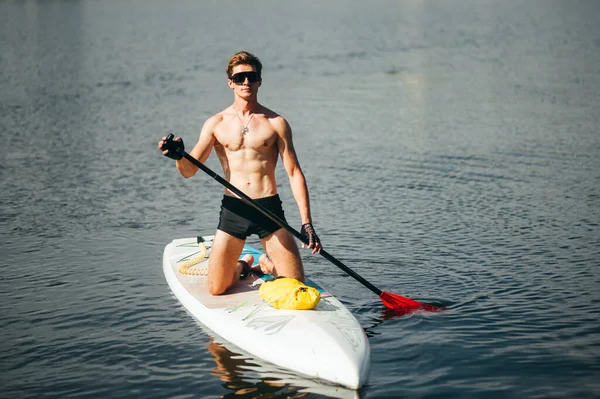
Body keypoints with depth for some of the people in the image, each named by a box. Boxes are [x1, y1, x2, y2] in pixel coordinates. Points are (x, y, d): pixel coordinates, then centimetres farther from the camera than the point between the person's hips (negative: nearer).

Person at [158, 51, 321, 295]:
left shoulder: (275, 123, 2)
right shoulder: (216, 124, 4)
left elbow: (294, 173, -1)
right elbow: (189, 170, 1)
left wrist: (306, 222, -9)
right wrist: (179, 156, -24)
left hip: (269, 208, 0)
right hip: (233, 209, 1)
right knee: (216, 289, -3)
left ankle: (267, 264, 31)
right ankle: (243, 266, 31)